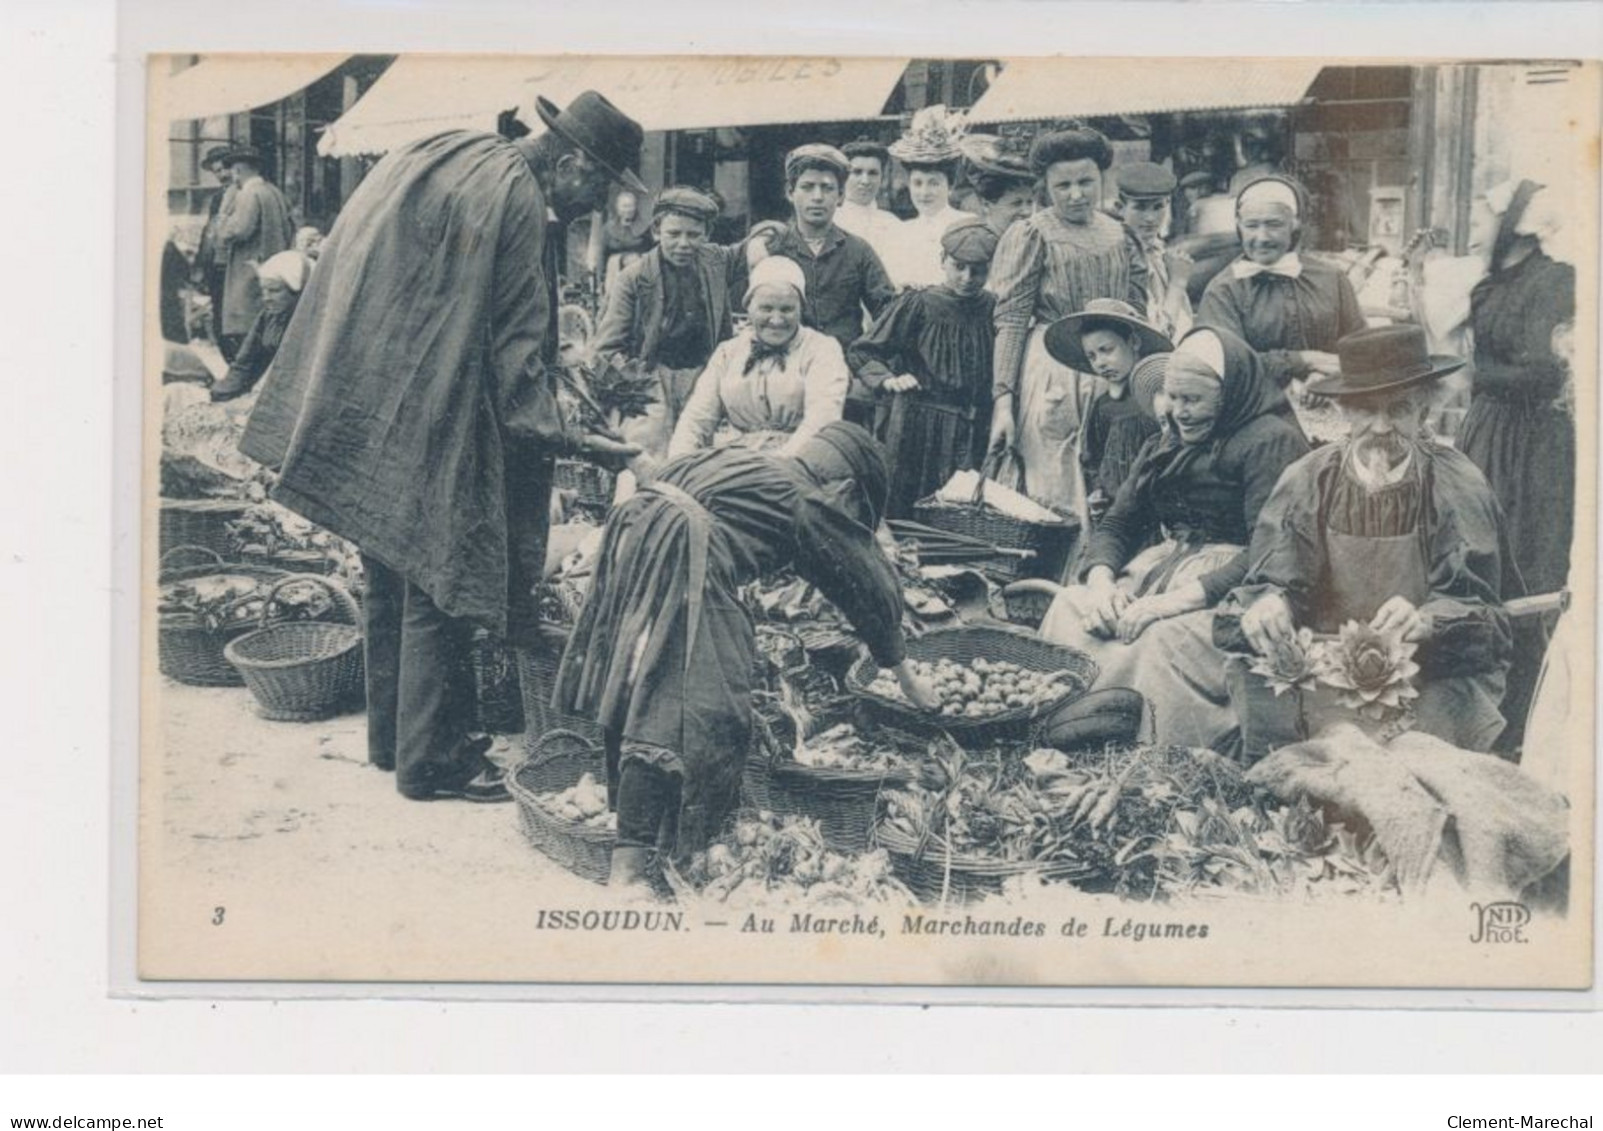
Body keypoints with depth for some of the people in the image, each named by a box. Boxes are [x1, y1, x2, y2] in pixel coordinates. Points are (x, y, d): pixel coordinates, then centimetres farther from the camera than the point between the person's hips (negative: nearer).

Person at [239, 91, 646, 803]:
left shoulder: (438, 157, 12)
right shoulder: (516, 200, -16)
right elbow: (515, 349, -16)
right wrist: (570, 438, -12)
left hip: (365, 417, 9)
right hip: (430, 427, -9)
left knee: (393, 573, 17)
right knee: (437, 583, 0)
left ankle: (392, 735, 28)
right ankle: (430, 760, 8)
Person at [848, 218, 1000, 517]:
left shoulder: (993, 309, 6)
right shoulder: (918, 304, -2)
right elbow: (863, 352, 0)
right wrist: (887, 379, -16)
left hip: (973, 434, 3)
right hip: (917, 430, -2)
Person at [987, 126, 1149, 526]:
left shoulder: (1120, 236, 11)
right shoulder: (1031, 234, -1)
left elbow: (1138, 316, 16)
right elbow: (1010, 321, -7)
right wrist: (1003, 398, -14)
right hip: (1052, 370, -4)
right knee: (1055, 498, -2)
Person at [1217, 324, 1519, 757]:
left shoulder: (1457, 486, -6)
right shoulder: (1306, 482, 0)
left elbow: (1476, 608, -12)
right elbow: (1270, 584, -3)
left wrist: (1425, 620, -35)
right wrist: (1266, 605, -29)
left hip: (1430, 671, -1)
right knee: (1252, 677, -23)